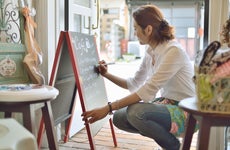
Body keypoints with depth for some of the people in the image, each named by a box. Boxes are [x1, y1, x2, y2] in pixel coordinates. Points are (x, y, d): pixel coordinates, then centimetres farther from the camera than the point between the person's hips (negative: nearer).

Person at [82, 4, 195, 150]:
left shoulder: (173, 51, -23)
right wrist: (107, 74, 4)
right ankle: (167, 137, 12)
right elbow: (134, 84, 16)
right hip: (166, 104, 8)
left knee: (135, 112, -30)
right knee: (119, 118, -4)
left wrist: (108, 108, -30)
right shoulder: (150, 52, 3)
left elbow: (147, 90, -30)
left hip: (186, 111, -8)